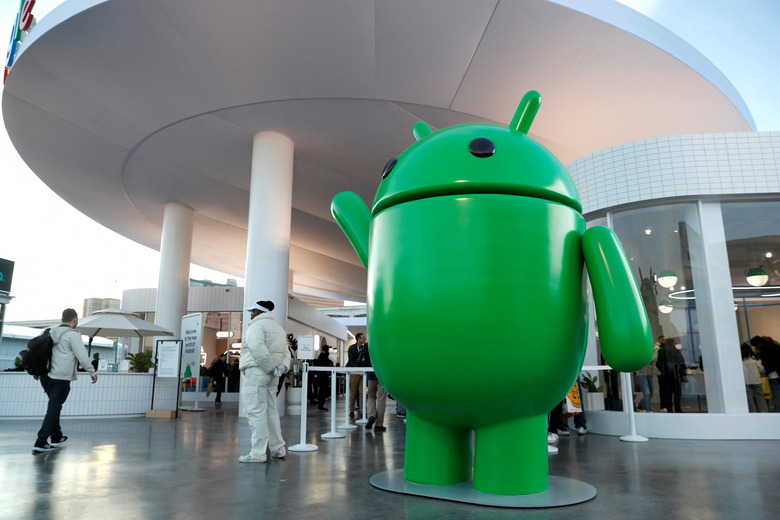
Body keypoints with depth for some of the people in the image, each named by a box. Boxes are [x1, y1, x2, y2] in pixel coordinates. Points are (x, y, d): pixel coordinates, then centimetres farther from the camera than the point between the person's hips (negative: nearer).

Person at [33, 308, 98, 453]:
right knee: (53, 409, -4)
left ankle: (56, 437, 27)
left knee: (54, 407, 19)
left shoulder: (51, 332, 12)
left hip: (45, 376, 7)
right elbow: (82, 356, -13)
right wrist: (92, 372, -4)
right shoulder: (73, 334, -9)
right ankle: (41, 443, -7)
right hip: (61, 379, -7)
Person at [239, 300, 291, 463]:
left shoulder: (257, 325, -7)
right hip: (271, 376, 9)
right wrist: (282, 367, 0)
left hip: (256, 373, -9)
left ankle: (258, 453, -6)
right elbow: (286, 353, 15)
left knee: (256, 412, -7)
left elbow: (258, 350, -23)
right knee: (270, 411, 14)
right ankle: (277, 449, 19)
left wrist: (271, 368, -17)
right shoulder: (278, 327, 22)